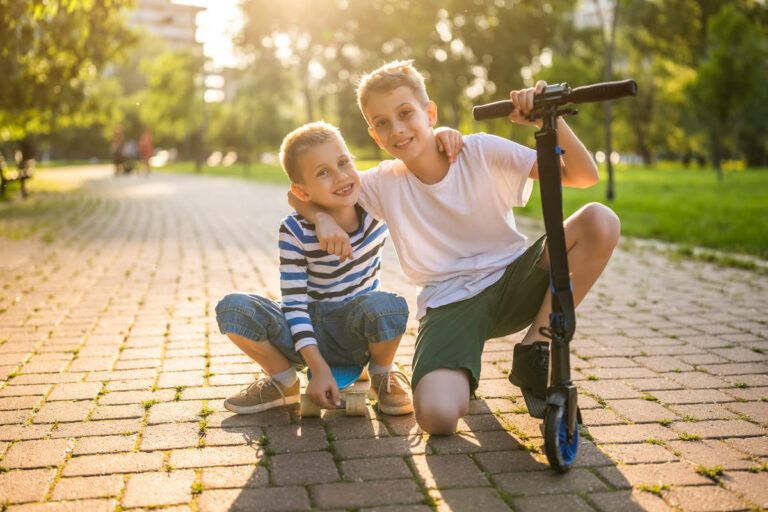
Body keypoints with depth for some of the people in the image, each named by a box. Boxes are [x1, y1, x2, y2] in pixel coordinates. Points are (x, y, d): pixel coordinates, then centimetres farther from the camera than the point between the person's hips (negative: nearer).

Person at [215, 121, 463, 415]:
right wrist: (319, 368, -25)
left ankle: (382, 374, -2)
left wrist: (441, 136, -24)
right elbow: (294, 303, -16)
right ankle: (283, 383, 3)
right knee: (232, 308, -24)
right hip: (311, 334, 0)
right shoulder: (295, 231, -18)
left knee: (389, 307, -36)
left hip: (358, 329, 0)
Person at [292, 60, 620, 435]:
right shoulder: (384, 183, 0)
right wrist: (322, 218, -13)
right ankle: (463, 371, 11)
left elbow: (584, 176, -12)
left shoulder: (481, 152, -6)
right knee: (437, 416, -30)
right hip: (449, 305, 0)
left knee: (599, 221, -24)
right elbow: (302, 193, 10)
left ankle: (535, 349, -9)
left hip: (513, 281, 1)